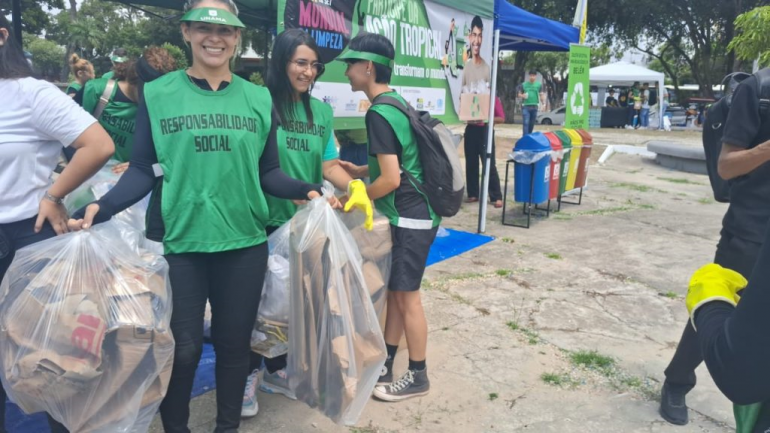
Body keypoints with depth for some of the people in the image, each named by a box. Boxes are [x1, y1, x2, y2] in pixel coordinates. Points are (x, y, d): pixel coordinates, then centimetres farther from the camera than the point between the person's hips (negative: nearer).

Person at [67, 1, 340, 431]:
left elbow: (268, 172, 7)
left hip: (244, 243, 2)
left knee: (234, 342, 14)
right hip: (178, 242, -1)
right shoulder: (157, 94, 1)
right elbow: (143, 170, 0)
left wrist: (308, 191, -8)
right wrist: (101, 209, -14)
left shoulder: (259, 99, 6)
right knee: (182, 347, 8)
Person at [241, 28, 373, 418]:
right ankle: (249, 374, 28)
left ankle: (276, 369, 35)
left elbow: (329, 165, 0)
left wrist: (354, 186, -18)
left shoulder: (321, 111, 5)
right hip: (265, 222, -5)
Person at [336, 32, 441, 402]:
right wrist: (356, 170, 11)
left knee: (407, 296, 2)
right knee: (393, 291, 15)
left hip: (410, 218, -10)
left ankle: (417, 377, 18)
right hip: (409, 214, 10)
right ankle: (384, 366, 27)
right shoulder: (396, 102, 11)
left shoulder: (378, 113, -19)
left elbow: (391, 179, -23)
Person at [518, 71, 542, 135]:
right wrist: (522, 96, -14)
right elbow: (519, 94, 8)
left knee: (532, 123, 9)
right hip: (525, 106, -2)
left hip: (534, 106, 2)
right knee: (526, 122, -12)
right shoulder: (524, 84, 2)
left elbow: (541, 95, 8)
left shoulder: (539, 85, 5)